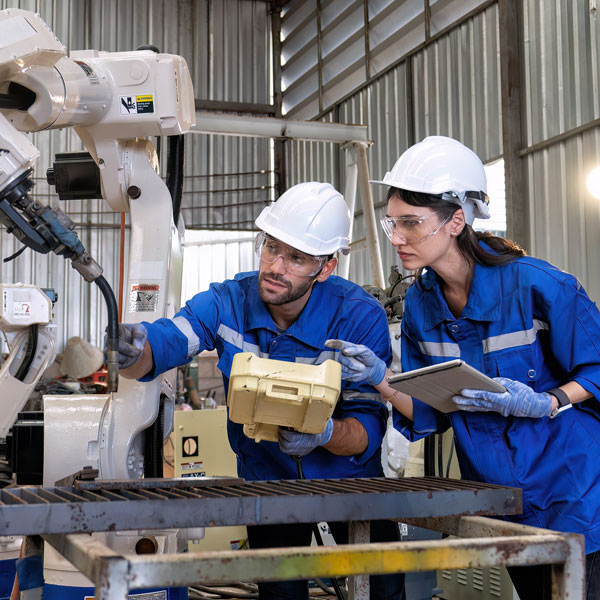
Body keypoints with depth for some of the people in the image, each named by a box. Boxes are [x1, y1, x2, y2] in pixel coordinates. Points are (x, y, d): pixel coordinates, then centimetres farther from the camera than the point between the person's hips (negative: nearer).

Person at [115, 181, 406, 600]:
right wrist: (130, 351, -51)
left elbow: (369, 426, -20)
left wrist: (324, 434, -41)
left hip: (348, 476, -1)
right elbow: (159, 346, -27)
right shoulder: (228, 303, -15)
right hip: (267, 478, 1)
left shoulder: (361, 317, -21)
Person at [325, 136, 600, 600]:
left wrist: (545, 404, -26)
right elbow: (430, 414, 3)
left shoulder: (539, 286, -19)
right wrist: (379, 378, -12)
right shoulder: (421, 303, 0)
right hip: (499, 502, 5)